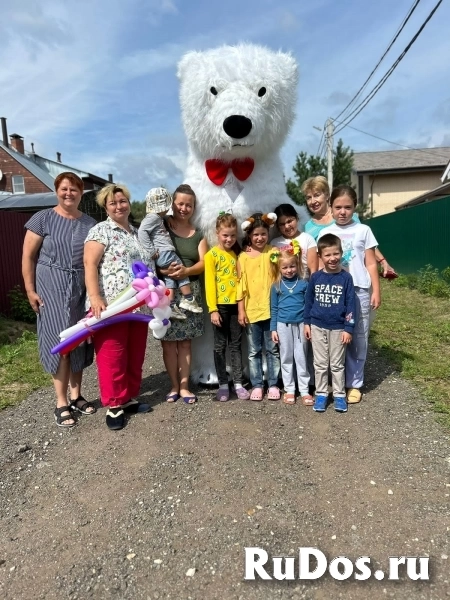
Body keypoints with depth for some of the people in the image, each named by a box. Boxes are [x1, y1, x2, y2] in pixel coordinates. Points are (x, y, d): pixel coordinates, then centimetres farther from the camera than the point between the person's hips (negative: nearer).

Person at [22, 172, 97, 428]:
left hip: (82, 289, 3)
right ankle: (61, 403, 7)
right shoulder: (43, 219, -2)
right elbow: (28, 256, -1)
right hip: (52, 288, -3)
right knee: (59, 340, -3)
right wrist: (30, 290, -6)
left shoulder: (90, 223, 7)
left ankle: (76, 395, 23)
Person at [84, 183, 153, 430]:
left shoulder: (137, 233, 19)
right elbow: (90, 265, -10)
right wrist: (95, 297, -21)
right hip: (111, 306, -6)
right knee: (112, 356, -2)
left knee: (135, 355, 12)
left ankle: (129, 398, 26)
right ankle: (114, 405, 10)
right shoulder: (101, 230, -1)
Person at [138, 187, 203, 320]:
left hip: (165, 254, 9)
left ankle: (171, 306, 7)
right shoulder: (153, 217, -9)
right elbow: (142, 232, -23)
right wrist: (151, 251, -23)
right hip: (165, 254, -9)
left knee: (170, 278, 9)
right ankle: (188, 299, 8)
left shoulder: (157, 218, 23)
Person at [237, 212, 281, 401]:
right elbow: (241, 285, 2)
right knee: (254, 351, 10)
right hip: (251, 311, 1)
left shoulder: (273, 252, 1)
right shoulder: (243, 257, 2)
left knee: (273, 349, 9)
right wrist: (241, 310, -1)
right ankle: (257, 385, 21)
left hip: (272, 309, 0)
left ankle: (273, 385, 22)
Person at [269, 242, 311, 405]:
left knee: (301, 357, 6)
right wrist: (273, 329, 0)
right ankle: (289, 390, 20)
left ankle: (304, 390, 15)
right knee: (286, 358, 9)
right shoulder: (276, 286, 0)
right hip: (283, 325, 1)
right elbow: (273, 309, 3)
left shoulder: (303, 284, -2)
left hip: (300, 324, 0)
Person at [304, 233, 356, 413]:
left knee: (337, 364, 10)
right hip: (317, 326, 2)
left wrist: (348, 329, -9)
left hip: (338, 328, -2)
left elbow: (350, 305, -7)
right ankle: (321, 394, 23)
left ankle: (339, 395, 24)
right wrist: (307, 323, 5)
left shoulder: (346, 278, -8)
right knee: (320, 363, 11)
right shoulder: (315, 277, -3)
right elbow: (308, 301, 5)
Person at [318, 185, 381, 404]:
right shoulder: (325, 234, 8)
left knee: (358, 339, 5)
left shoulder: (363, 230, 5)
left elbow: (371, 264, 5)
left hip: (359, 291, 0)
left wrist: (376, 291, 0)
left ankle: (354, 384, 17)